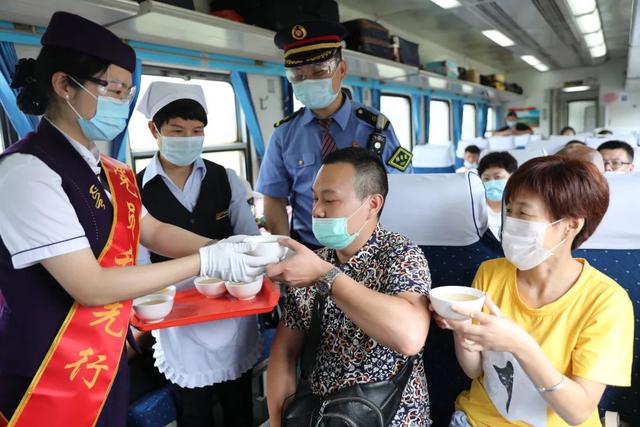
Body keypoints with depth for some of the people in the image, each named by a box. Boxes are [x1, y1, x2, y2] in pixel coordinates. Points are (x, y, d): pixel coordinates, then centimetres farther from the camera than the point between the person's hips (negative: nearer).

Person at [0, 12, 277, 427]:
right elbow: (91, 286, -25)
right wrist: (206, 262, -24)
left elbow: (155, 232, 8)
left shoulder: (109, 173, 4)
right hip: (48, 381, -7)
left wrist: (222, 249, -7)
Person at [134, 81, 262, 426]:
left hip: (233, 314, 2)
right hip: (176, 320, -1)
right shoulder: (135, 190, -7)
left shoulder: (225, 179, -1)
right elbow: (138, 262, -4)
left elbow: (250, 240, 1)